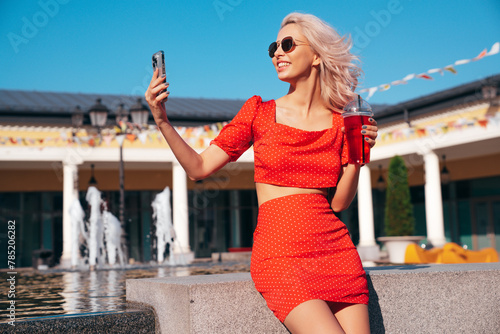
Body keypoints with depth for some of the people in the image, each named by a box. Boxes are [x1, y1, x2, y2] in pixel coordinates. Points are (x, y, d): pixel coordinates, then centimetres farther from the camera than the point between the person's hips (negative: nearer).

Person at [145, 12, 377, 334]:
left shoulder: (341, 124, 9)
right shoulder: (259, 111, 5)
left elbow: (339, 203, 9)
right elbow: (198, 168, 2)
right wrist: (162, 120, -8)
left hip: (336, 251, 3)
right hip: (280, 253, -3)